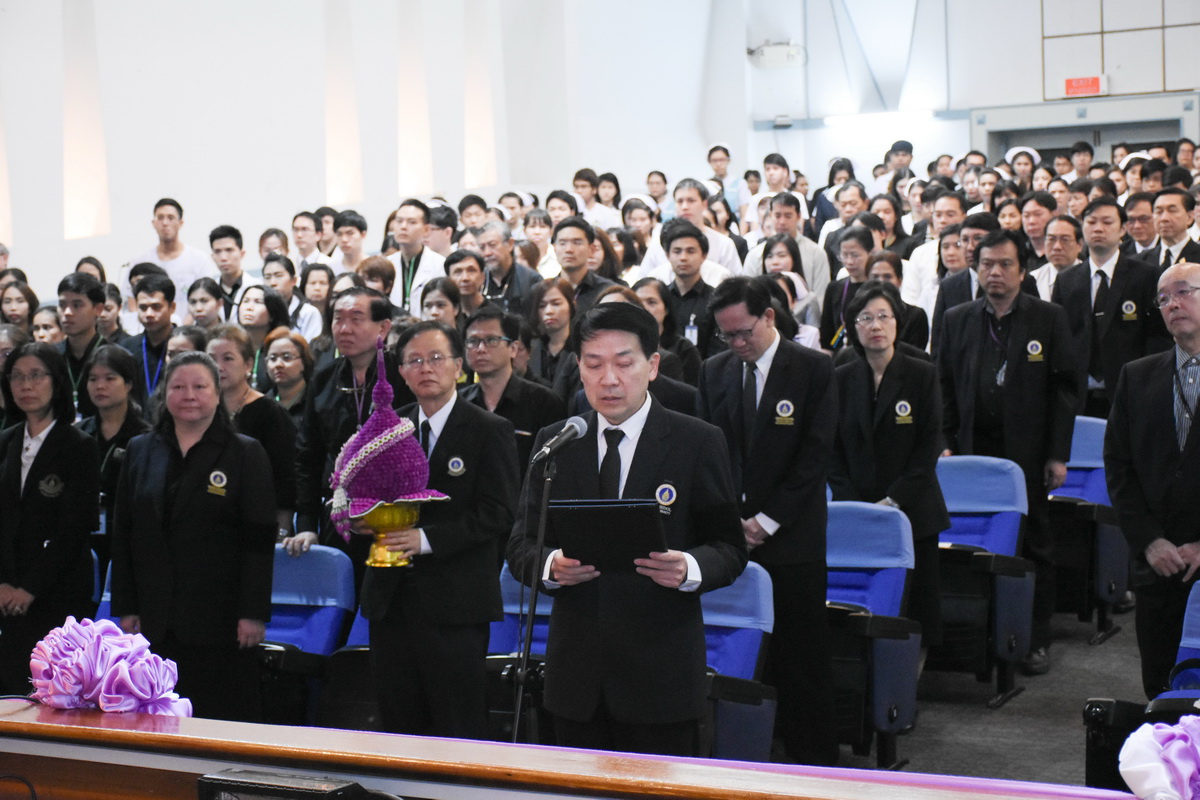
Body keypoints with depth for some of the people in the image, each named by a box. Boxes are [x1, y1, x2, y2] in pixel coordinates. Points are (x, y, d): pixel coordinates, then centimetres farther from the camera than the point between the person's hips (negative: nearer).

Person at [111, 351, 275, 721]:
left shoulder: (246, 453, 1)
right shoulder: (140, 451, 12)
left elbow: (260, 539, -5)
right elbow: (123, 534, 11)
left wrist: (253, 612, -11)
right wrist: (125, 608, 4)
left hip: (220, 621, -3)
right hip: (154, 620, 3)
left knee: (223, 718, -2)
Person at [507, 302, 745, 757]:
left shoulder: (697, 443, 0)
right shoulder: (553, 443, 9)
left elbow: (730, 548, -1)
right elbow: (521, 544, 8)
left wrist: (691, 569, -23)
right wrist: (551, 565, -14)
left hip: (661, 671, -3)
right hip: (576, 674, 3)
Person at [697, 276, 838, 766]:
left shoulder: (814, 369, -1)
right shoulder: (714, 372, 10)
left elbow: (816, 452, -6)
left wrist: (768, 520, -9)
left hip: (791, 538, -3)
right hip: (731, 536, 3)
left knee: (802, 656, 0)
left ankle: (814, 759, 9)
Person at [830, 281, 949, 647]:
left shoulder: (923, 375, 3)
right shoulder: (841, 379, 8)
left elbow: (929, 448, -2)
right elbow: (833, 450, 7)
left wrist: (893, 501, -11)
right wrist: (853, 505, -6)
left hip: (913, 512, -1)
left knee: (916, 601, -3)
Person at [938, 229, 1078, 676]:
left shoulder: (1050, 318, 1)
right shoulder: (957, 320, 8)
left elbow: (1065, 388, -1)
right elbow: (944, 387, 10)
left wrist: (1057, 454, -6)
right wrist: (947, 444, 1)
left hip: (1028, 453, -2)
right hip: (973, 451, 2)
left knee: (1034, 547, 6)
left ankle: (1036, 641, 15)